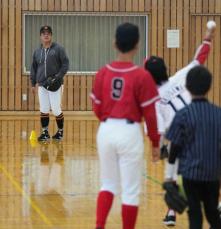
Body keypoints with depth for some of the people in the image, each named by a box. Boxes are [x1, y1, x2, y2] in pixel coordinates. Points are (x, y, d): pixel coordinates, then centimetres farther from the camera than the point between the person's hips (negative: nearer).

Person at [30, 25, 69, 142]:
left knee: (56, 110, -3)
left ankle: (60, 131, 14)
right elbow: (34, 68, 17)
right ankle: (45, 132, 13)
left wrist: (58, 77, -15)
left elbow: (65, 64, -5)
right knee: (43, 110, 5)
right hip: (41, 84, 4)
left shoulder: (58, 49, -4)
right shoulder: (37, 51, 10)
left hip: (55, 85, -4)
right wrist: (33, 83, 13)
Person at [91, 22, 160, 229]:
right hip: (130, 133, -4)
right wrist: (155, 142, 4)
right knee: (130, 190, 6)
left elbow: (97, 109, 7)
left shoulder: (102, 73, 0)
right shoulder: (142, 76, -11)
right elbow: (149, 114, -8)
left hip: (106, 131, 4)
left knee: (108, 183, 18)